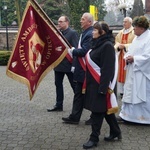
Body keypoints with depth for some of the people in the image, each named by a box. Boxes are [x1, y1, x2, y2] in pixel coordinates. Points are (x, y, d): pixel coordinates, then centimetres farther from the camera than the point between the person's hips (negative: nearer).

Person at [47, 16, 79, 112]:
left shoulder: (73, 33, -9)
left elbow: (76, 49, -14)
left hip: (69, 64, -7)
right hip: (58, 63, 7)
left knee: (74, 85, 5)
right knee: (58, 84, 10)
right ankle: (59, 105, 19)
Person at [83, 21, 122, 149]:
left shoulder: (107, 45, -16)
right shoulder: (99, 43, 13)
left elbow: (108, 68, -22)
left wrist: (103, 87, -24)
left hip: (101, 83, -9)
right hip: (94, 83, 9)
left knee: (97, 110, -2)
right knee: (105, 109, 16)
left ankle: (94, 138, 9)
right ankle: (115, 132, 28)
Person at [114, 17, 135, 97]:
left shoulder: (134, 32, -6)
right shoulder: (120, 32, 14)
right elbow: (117, 42, 14)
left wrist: (124, 46, -19)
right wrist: (118, 46, -8)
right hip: (121, 56, 6)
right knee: (121, 73, 6)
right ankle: (122, 91, 13)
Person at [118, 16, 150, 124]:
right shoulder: (137, 38, 15)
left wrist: (134, 59, -18)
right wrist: (128, 57, -1)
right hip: (133, 71, 9)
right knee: (130, 93, 10)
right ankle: (128, 115, 18)